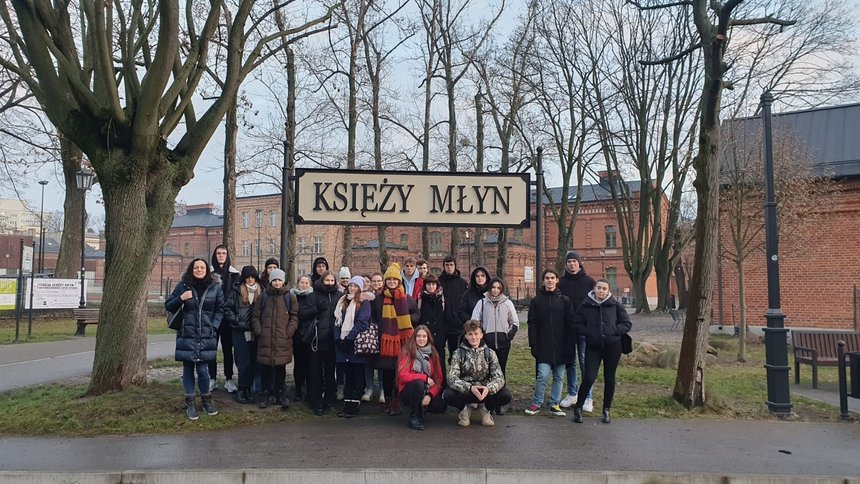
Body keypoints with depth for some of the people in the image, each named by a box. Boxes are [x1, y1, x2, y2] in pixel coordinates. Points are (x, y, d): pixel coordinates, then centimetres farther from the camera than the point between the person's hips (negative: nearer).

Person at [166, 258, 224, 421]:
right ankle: (190, 404, 19)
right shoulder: (183, 286, 3)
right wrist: (180, 299, -11)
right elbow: (168, 306, 8)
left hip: (206, 336, -1)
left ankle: (206, 400, 19)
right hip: (186, 335, 1)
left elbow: (220, 310, 8)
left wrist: (214, 327, -5)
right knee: (188, 369, 6)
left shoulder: (215, 287, 3)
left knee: (203, 369, -2)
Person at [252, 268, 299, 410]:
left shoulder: (289, 297, 5)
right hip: (265, 339, 1)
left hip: (283, 340, -1)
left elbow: (294, 317, 4)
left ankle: (280, 393, 18)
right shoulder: (264, 296, 8)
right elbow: (256, 315, 10)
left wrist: (289, 332, -6)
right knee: (265, 367, 4)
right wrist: (258, 330, -1)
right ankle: (265, 394, 17)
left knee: (281, 367, 5)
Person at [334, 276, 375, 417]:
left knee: (358, 375, 0)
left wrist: (348, 338, -16)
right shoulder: (343, 301, 16)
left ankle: (355, 406, 4)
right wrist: (339, 339, -1)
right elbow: (338, 320, 12)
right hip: (343, 343, 6)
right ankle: (347, 405, 15)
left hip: (356, 343, -6)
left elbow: (362, 323, -12)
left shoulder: (364, 302, -3)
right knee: (347, 374, 10)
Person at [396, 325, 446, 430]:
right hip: (408, 392, -4)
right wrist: (425, 378, -19)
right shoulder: (407, 352, -9)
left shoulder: (433, 354, 2)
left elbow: (439, 378, -2)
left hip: (426, 392, 4)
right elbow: (403, 375, -20)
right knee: (418, 383, -35)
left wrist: (430, 395, -18)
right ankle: (413, 417, -15)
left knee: (441, 406, -23)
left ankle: (421, 408, 11)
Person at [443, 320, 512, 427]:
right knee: (448, 395, -32)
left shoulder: (490, 353, 0)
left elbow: (499, 377, -9)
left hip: (485, 391, 1)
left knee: (506, 395, -26)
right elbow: (452, 378, -15)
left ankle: (484, 408, 4)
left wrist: (489, 388, -31)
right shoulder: (459, 353, -4)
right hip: (465, 391, -1)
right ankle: (465, 408, 1)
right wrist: (470, 388, -33)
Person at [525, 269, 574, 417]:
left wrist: (569, 345, -3)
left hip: (560, 346, 2)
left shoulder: (564, 300, 5)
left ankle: (554, 404, 19)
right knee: (543, 375, -8)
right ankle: (536, 404, 6)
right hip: (543, 346, -1)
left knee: (558, 376, 7)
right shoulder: (536, 301, 4)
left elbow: (570, 324, 4)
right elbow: (532, 324, 1)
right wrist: (533, 345, -7)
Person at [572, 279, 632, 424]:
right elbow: (577, 325, 1)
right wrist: (590, 332, -13)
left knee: (609, 379, 10)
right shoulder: (585, 306, -1)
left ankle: (606, 410, 26)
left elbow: (627, 324, 3)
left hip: (613, 347, 1)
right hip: (593, 347, -1)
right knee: (589, 378, -10)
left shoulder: (615, 305, -1)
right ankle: (578, 407, 8)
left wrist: (613, 330, -12)